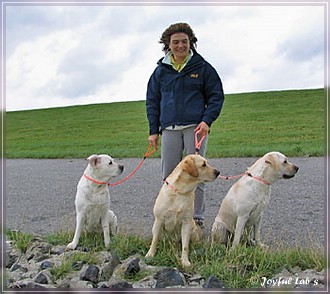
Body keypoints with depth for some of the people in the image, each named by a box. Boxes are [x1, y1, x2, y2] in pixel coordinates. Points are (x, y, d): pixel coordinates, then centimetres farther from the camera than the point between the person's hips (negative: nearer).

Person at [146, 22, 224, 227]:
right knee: (169, 176, 4)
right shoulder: (161, 70, 12)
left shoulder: (203, 68, 5)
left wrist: (207, 120, -9)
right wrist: (153, 130, 8)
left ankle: (197, 218, 5)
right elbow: (152, 101, 16)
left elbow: (217, 96, 6)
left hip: (196, 127, -2)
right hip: (169, 129, 3)